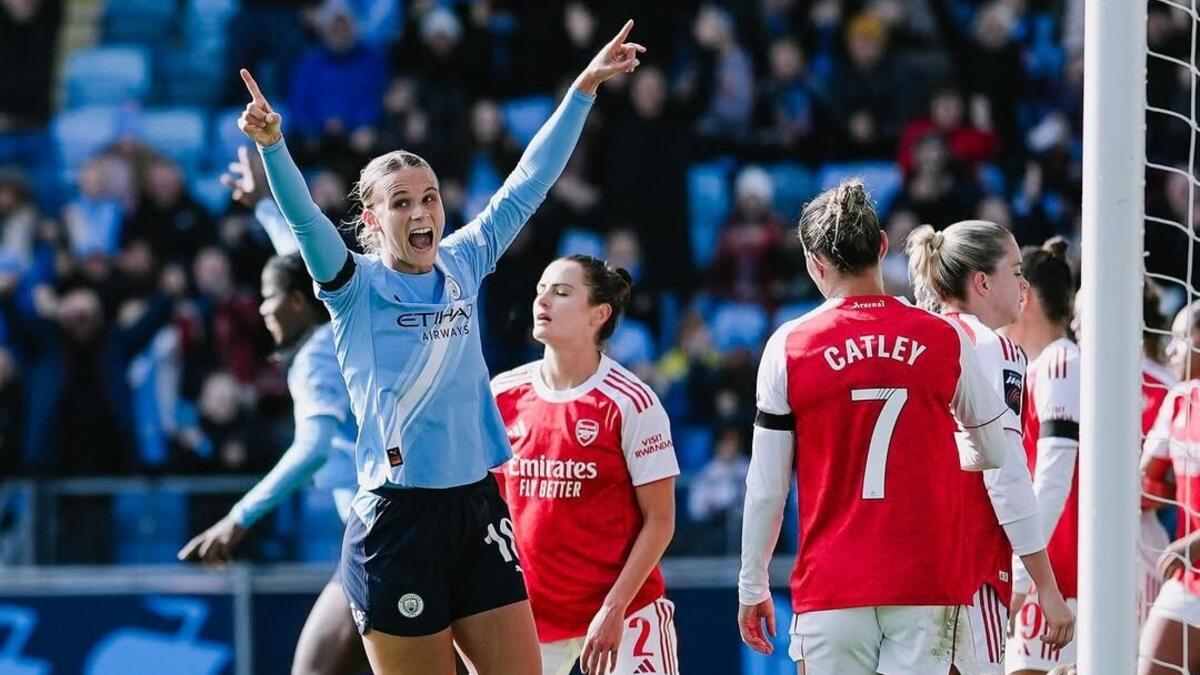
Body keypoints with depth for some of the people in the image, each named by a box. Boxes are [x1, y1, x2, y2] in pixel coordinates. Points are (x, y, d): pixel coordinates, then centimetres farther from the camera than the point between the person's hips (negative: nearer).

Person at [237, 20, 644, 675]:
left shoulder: (463, 266, 9)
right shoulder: (357, 288, -4)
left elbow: (526, 185, 13)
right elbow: (303, 217, -20)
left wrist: (584, 88, 12)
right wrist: (271, 145, -38)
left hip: (478, 510, 5)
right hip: (396, 522, -5)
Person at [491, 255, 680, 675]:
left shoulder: (630, 403, -10)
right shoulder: (504, 395, 3)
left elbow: (660, 520, -7)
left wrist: (614, 609, -14)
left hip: (623, 613, -4)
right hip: (530, 616, 4)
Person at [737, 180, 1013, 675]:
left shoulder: (789, 347, -2)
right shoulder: (945, 339, 1)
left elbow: (766, 489, -1)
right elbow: (996, 452, 11)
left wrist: (752, 587, 9)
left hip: (831, 587, -1)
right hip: (927, 585, 1)